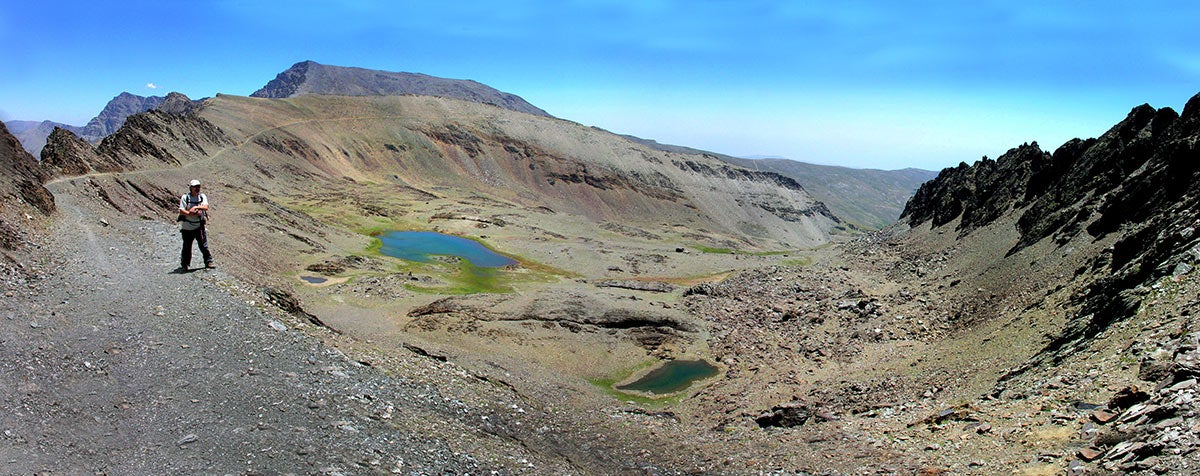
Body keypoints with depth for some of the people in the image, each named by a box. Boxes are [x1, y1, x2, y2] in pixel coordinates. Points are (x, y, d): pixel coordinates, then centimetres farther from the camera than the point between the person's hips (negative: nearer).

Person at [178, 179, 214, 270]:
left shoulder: (202, 197, 3)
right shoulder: (185, 197, -5)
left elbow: (206, 207, -12)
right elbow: (181, 211, -11)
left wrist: (196, 207, -26)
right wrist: (191, 213, -24)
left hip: (199, 226, 1)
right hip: (187, 226, -1)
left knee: (203, 245, -1)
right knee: (187, 246, 8)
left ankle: (208, 262, 6)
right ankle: (184, 264, 22)